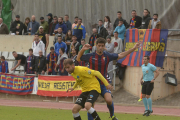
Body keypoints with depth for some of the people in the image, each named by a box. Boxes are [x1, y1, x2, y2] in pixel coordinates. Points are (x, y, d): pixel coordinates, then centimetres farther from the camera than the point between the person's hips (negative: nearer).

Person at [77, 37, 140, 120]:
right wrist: (82, 50, -8)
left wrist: (133, 48, 8)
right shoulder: (90, 56, -3)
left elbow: (120, 55, 11)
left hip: (103, 84, 0)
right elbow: (78, 59, 9)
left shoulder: (107, 56, 1)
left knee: (109, 100, -20)